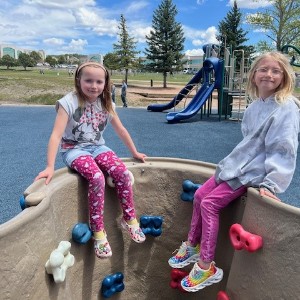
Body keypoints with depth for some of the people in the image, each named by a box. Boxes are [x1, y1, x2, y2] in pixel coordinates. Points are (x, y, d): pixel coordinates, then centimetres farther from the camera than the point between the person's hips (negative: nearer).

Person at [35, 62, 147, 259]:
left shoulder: (107, 104, 0)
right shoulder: (69, 102, -15)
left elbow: (121, 130, 10)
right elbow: (57, 135, -22)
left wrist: (135, 152, 16)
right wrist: (50, 167, -28)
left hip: (97, 147, 5)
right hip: (74, 149, -4)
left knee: (123, 172, -21)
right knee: (97, 177, -31)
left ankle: (129, 219, -2)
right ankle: (98, 232, -17)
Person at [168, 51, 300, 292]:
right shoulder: (255, 105, 10)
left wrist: (271, 183, -23)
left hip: (253, 170, -9)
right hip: (238, 164, 9)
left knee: (210, 203, -15)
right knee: (200, 195, 7)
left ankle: (207, 268, -2)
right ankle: (192, 247, 24)